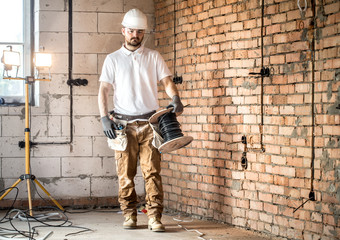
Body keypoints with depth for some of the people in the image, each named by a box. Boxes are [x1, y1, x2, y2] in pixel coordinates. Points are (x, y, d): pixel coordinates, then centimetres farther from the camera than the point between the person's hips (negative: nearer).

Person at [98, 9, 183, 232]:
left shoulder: (153, 57, 10)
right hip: (124, 124, 0)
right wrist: (104, 118, -9)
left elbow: (167, 81, 2)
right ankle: (129, 215, 11)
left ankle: (155, 217, -5)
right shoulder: (113, 59, 9)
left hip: (150, 123, 0)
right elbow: (103, 90, 5)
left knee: (152, 171, -6)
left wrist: (175, 98, -20)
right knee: (125, 173, 1)